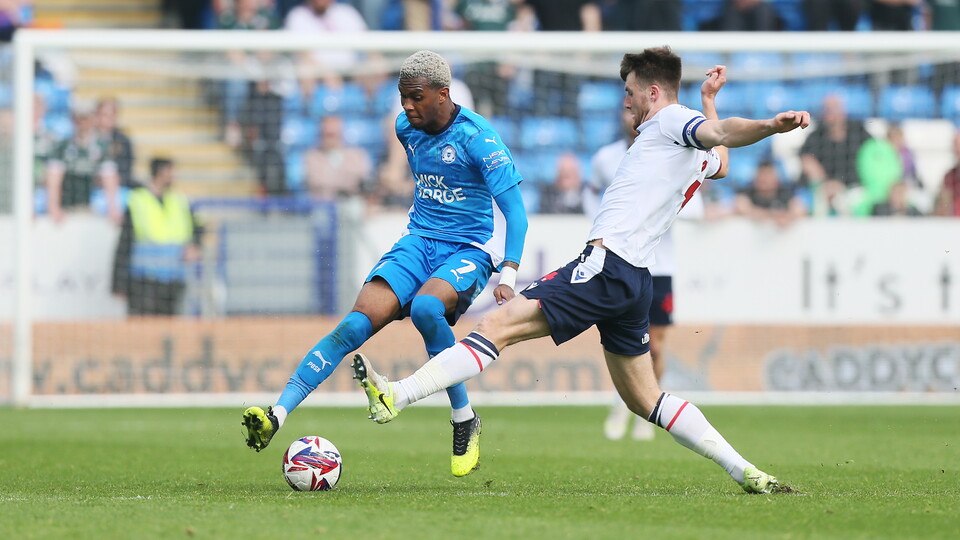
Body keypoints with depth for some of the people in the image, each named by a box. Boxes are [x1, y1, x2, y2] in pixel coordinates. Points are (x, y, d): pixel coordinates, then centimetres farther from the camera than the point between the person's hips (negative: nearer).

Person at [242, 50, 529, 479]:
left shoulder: (478, 138, -15)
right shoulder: (406, 127, 5)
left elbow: (515, 213, -16)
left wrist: (508, 276, -27)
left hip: (469, 249, -5)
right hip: (418, 240, 5)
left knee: (425, 307, -37)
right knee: (357, 323, -17)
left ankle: (464, 420, -19)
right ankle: (276, 415, -27)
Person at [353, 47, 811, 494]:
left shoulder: (670, 120, -1)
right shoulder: (698, 156, 25)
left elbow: (721, 132, -21)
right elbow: (720, 165, 49)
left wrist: (770, 125, -41)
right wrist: (709, 99, 49)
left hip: (606, 265, -10)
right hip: (634, 281, 10)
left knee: (498, 325, -16)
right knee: (644, 399, 16)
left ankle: (395, 397, -26)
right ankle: (745, 472, 11)